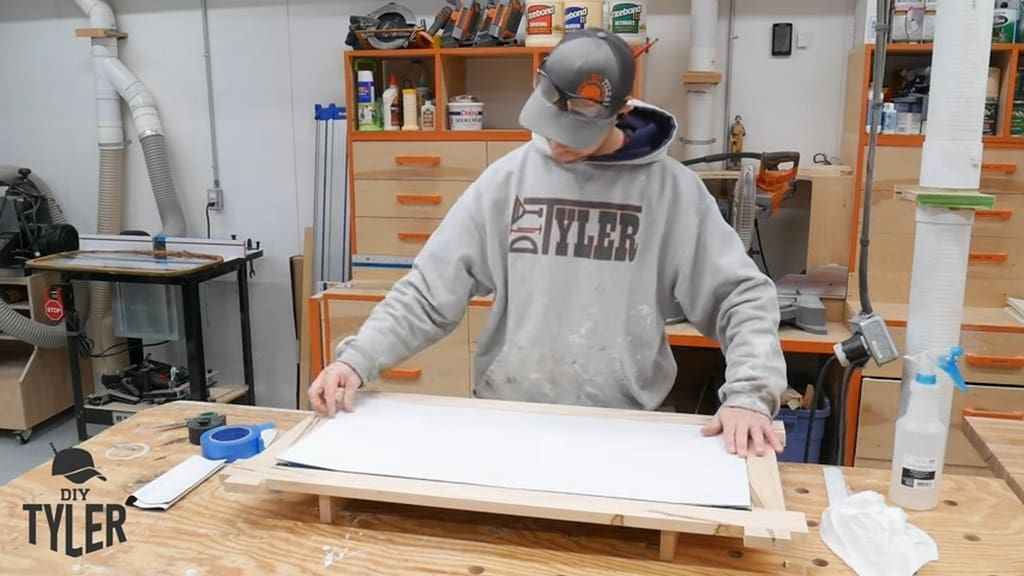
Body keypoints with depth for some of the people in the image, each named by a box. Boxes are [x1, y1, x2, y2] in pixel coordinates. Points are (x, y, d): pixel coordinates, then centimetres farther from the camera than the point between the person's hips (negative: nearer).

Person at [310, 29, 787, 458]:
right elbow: (431, 289, -3)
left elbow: (743, 297, -6)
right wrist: (358, 358, -14)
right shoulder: (507, 178, -3)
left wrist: (748, 394, -21)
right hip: (505, 421, 2)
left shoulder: (671, 189, -7)